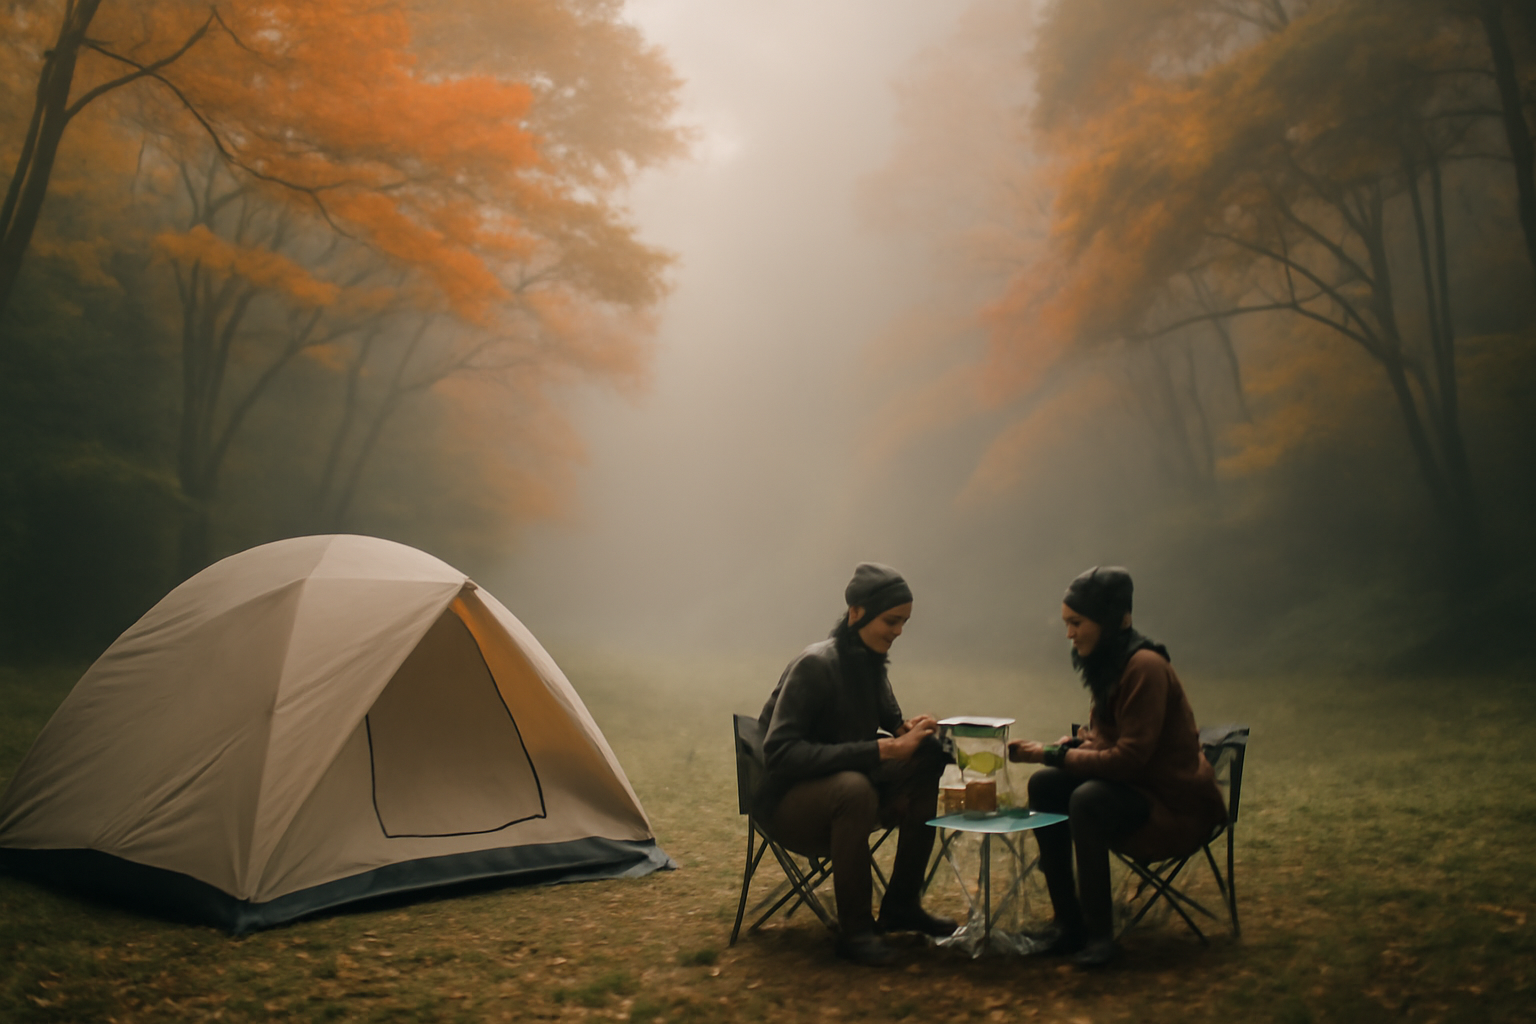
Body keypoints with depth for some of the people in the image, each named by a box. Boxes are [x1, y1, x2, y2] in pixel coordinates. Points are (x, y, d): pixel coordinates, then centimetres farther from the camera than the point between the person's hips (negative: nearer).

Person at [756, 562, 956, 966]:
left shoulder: (869, 662, 4)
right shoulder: (815, 664, -20)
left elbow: (888, 719, 16)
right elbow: (780, 752, -28)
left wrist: (906, 730, -10)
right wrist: (876, 750, -33)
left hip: (840, 795, 8)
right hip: (787, 803, -8)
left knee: (928, 759, -12)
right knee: (854, 787, -38)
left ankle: (901, 905, -2)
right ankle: (854, 930, -24)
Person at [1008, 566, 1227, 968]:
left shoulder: (1145, 667, -23)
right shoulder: (1108, 663, 6)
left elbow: (1129, 757, -27)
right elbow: (1105, 736, 20)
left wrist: (1052, 755, -22)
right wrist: (1072, 743, -3)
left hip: (1177, 804, -9)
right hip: (1134, 785, 9)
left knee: (1088, 799, -32)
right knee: (1044, 785, -9)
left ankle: (1099, 934, -20)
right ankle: (1069, 923, -6)